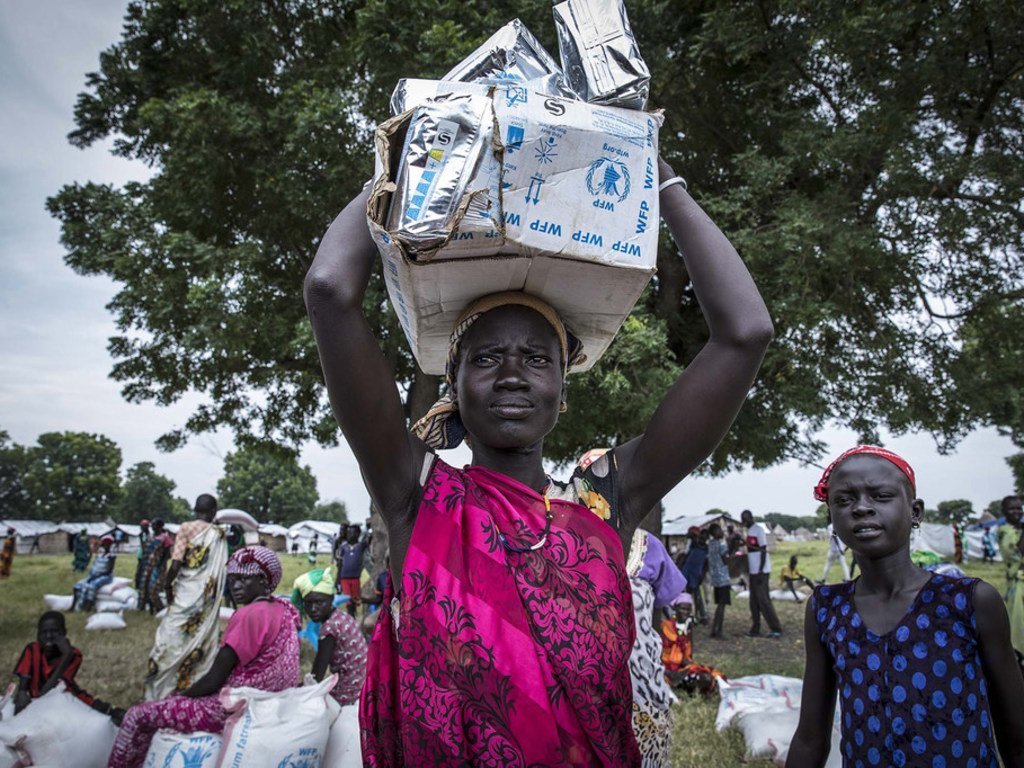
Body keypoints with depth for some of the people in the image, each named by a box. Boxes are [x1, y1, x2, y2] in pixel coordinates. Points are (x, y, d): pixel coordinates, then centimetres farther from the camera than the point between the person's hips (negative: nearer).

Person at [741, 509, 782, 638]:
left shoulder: (759, 529, -11)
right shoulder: (749, 531, 15)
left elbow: (763, 550, -15)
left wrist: (761, 571, -19)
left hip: (761, 571, -9)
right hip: (753, 571, 9)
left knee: (763, 600, -8)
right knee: (754, 601, 10)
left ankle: (776, 629, -3)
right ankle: (755, 630, 15)